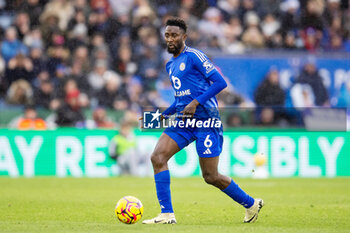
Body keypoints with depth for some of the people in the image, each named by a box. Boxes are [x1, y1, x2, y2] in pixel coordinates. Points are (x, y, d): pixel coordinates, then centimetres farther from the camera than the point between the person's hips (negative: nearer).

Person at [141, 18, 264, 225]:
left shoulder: (194, 56, -8)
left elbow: (220, 82, -13)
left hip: (205, 120, -8)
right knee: (157, 157, -12)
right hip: (184, 121, 8)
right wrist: (162, 116, 17)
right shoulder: (171, 65, 18)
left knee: (211, 177, -3)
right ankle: (167, 214, -11)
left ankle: (251, 204, 19)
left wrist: (196, 102, -20)